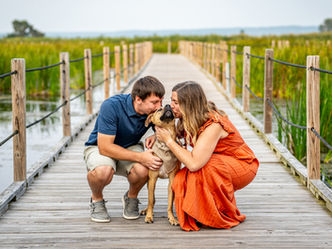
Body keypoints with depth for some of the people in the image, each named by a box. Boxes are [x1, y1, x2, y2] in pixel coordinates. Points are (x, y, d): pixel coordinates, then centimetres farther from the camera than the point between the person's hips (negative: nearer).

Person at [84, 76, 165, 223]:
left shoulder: (154, 110, -16)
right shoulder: (111, 106, -30)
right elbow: (104, 146, -30)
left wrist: (156, 136, -20)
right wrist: (140, 157, -37)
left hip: (129, 147, 3)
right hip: (99, 147, -3)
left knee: (143, 169, -32)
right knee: (102, 171, -39)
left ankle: (131, 197, 3)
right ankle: (96, 200, -3)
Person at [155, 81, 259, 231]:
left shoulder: (213, 125, -31)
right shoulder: (190, 120, -7)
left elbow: (194, 163, -37)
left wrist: (168, 140, -27)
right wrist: (157, 136, -3)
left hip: (243, 166, -7)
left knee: (207, 166, -37)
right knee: (180, 180, -19)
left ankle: (225, 216, -16)